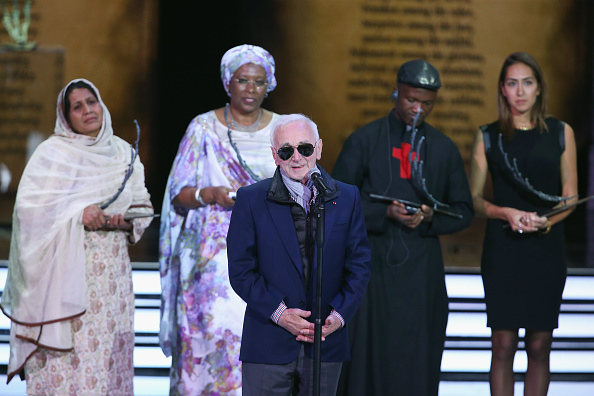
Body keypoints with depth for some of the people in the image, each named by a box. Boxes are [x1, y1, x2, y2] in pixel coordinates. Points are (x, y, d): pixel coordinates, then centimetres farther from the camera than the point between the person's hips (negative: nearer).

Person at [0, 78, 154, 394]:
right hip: (67, 268, -5)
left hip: (112, 270, 5)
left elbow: (143, 206, 15)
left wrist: (124, 220, -7)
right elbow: (28, 205, -11)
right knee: (68, 351, -8)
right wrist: (77, 214, -19)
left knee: (109, 351, 3)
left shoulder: (123, 153, 13)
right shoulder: (53, 152, -3)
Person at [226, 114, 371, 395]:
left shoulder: (347, 198, 7)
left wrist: (339, 314, -9)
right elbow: (240, 270, -2)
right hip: (268, 347, -2)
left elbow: (359, 265, 6)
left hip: (325, 345, 2)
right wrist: (278, 312, -13)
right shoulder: (250, 199, 1)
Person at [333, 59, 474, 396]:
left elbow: (464, 212, 14)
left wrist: (430, 217, -7)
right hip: (373, 264, -2)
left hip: (422, 270, 2)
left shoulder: (445, 149, 12)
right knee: (367, 353, -4)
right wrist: (385, 212, -15)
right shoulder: (364, 141, 4)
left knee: (417, 357, -1)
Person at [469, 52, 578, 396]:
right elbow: (474, 199, 6)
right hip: (502, 249, -1)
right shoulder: (488, 137, 6)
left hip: (547, 249, 1)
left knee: (540, 347, 2)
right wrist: (506, 213, -13)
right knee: (503, 345, -4)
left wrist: (544, 221, -12)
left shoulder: (561, 133, 7)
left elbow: (570, 196, 7)